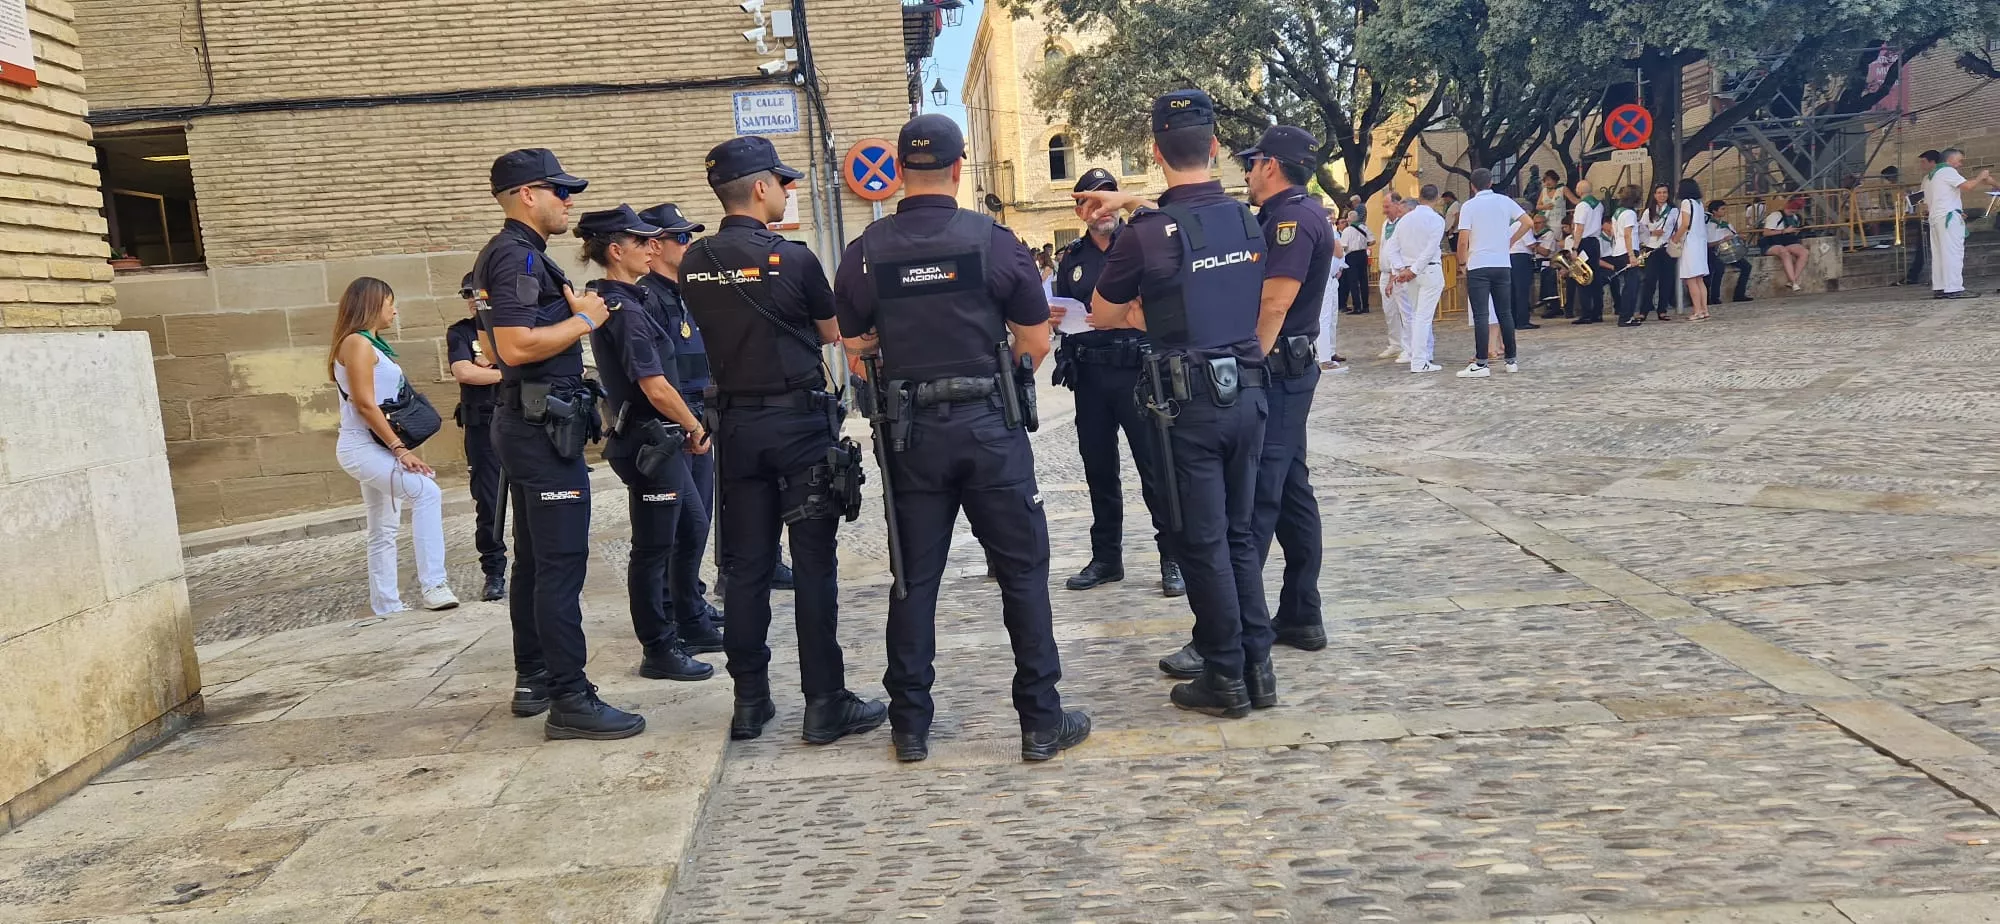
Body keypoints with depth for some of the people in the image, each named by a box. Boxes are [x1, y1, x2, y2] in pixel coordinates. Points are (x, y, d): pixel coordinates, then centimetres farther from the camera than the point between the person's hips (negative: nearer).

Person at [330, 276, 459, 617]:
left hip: (376, 447, 11)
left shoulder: (372, 343, 18)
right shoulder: (357, 342, -11)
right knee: (427, 492, -27)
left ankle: (387, 607, 15)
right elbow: (364, 403, -19)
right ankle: (433, 584, -32)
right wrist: (400, 448, -21)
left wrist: (397, 448, 16)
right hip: (362, 447, -11)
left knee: (384, 531, 11)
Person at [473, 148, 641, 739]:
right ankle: (570, 700, -9)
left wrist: (574, 309, 14)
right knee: (561, 563, -11)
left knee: (534, 559, 15)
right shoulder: (517, 256, -14)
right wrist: (584, 319, -14)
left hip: (528, 424, 11)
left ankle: (533, 680, 24)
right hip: (544, 425, -11)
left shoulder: (516, 254, 18)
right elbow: (516, 346, -26)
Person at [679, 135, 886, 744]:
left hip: (736, 424, 5)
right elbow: (834, 333, 1)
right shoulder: (792, 258, -12)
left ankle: (750, 701, 16)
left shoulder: (694, 264, 3)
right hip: (799, 420, -5)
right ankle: (825, 704, 5)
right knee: (813, 564, 0)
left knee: (745, 564, 9)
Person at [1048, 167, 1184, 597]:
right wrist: (1051, 316, -4)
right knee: (1098, 469, 11)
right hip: (1089, 374, 4)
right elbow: (1062, 314, 17)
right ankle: (1106, 557, 23)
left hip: (1138, 370, -4)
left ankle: (1173, 558, 6)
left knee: (1155, 466, -3)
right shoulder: (1070, 258, 12)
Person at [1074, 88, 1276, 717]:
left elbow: (1100, 315, 1)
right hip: (1249, 389, 6)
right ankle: (1258, 667, 20)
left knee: (1203, 542, 4)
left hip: (1191, 402, -5)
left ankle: (1226, 678, 11)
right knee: (1240, 533, 15)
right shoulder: (1247, 220, 3)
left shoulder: (1147, 234, -13)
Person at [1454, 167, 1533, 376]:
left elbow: (1463, 240, -11)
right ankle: (1512, 360, 15)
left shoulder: (1469, 206, -5)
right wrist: (1510, 242, 14)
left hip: (1478, 266, -4)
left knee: (1480, 315, -5)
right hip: (1503, 264, 4)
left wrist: (1462, 261, 4)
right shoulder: (1505, 201, 6)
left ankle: (1481, 364, -9)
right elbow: (1528, 222, 3)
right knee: (1505, 313, 11)